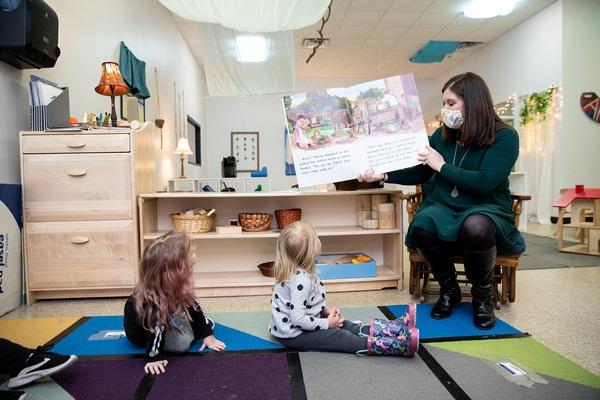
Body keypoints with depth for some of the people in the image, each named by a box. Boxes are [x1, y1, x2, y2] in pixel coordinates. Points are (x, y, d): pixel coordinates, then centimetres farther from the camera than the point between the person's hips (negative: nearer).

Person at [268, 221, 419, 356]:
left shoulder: (298, 271, 1)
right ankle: (400, 345, -19)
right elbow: (298, 318, -30)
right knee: (342, 336, -16)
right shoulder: (301, 280, -29)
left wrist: (325, 311, 1)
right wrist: (327, 323, -18)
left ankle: (396, 327, 2)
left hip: (297, 326, 10)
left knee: (346, 326, 4)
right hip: (293, 334, -10)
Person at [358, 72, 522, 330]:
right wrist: (382, 175, 3)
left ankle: (482, 294, -7)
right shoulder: (443, 135, 7)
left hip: (486, 210, -3)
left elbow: (484, 182, -19)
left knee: (475, 227, -39)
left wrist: (442, 166, -13)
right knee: (422, 226, -32)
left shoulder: (504, 136, -6)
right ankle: (448, 288, -2)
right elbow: (419, 173, 14)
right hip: (444, 208, 3)